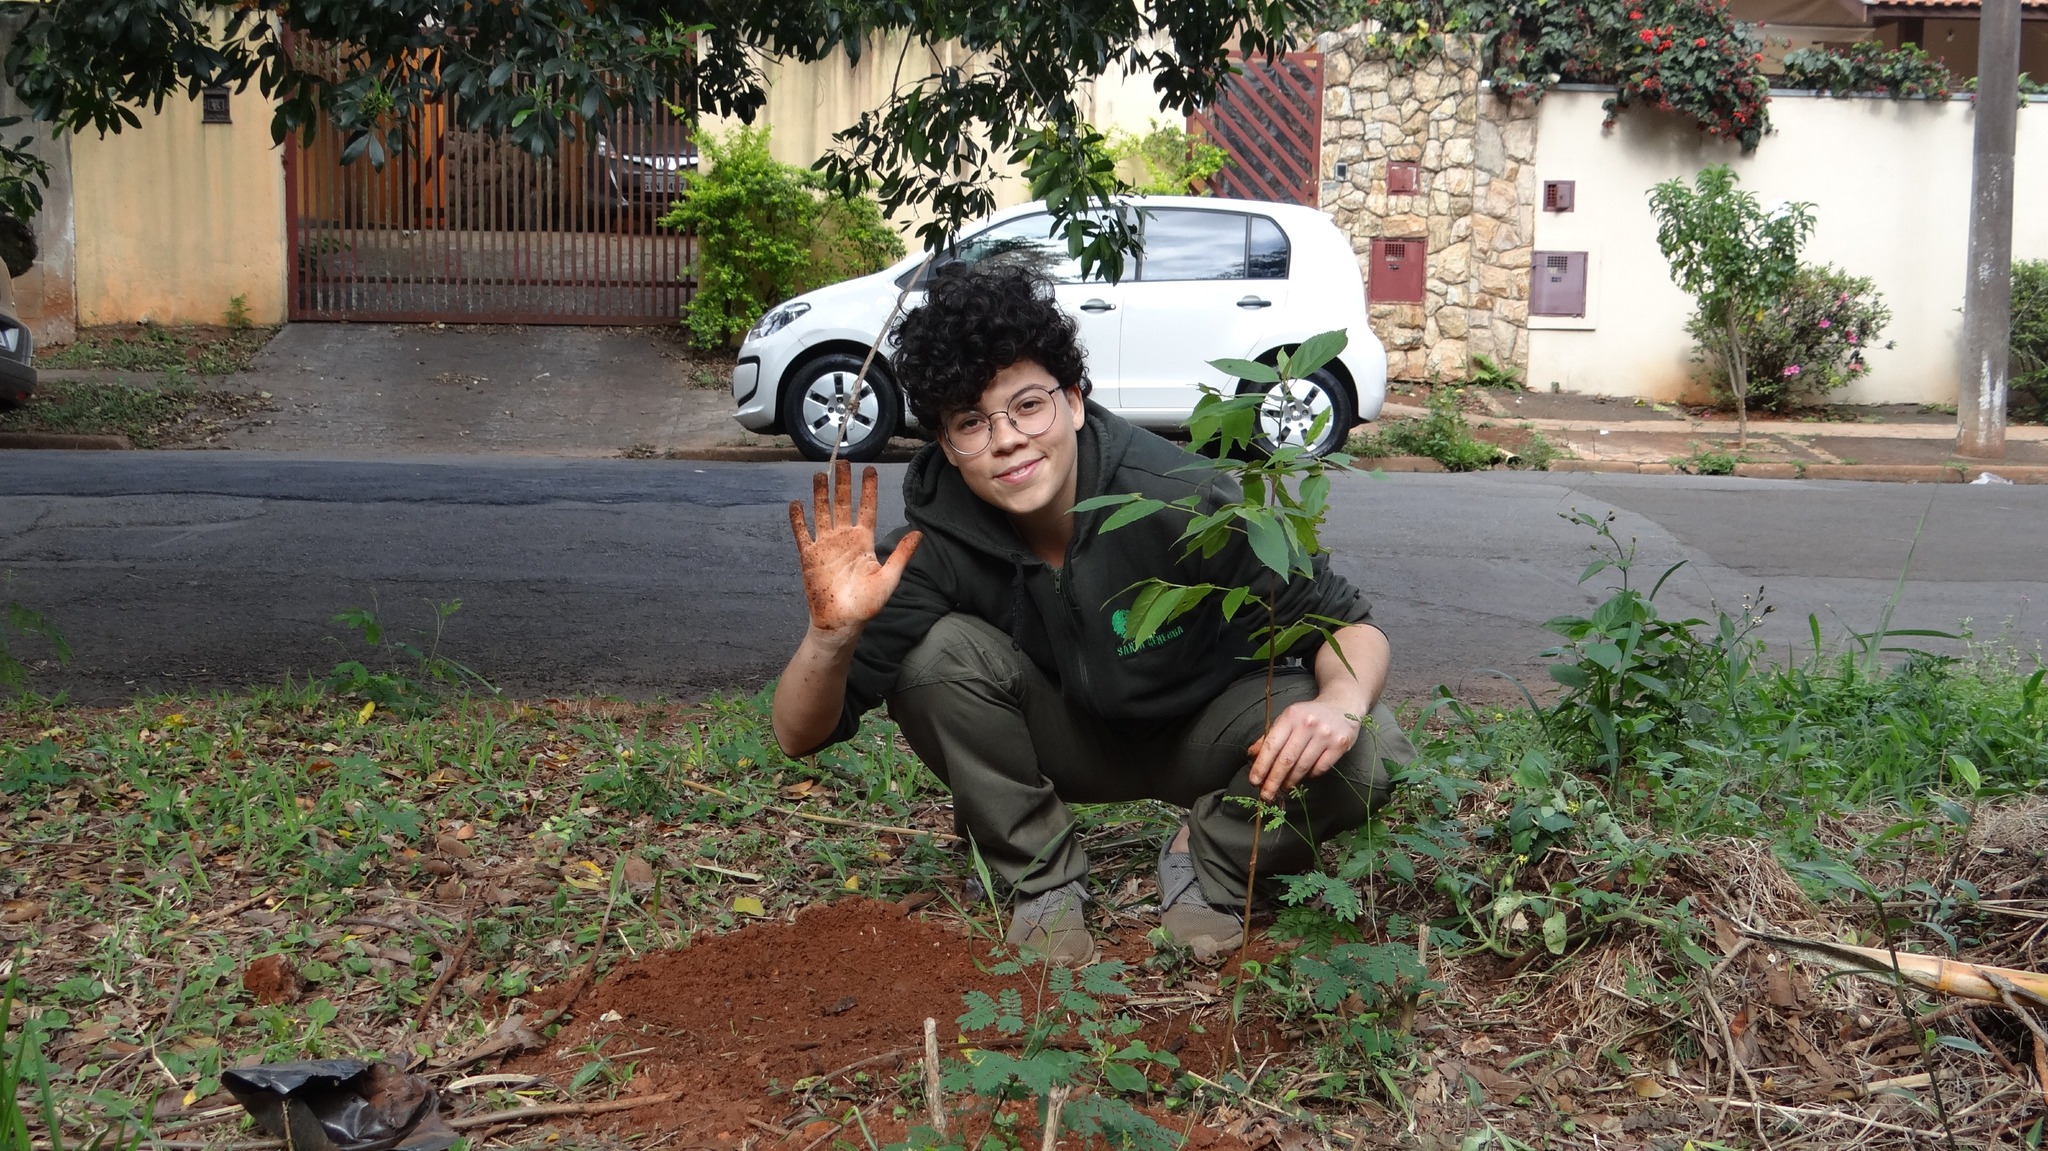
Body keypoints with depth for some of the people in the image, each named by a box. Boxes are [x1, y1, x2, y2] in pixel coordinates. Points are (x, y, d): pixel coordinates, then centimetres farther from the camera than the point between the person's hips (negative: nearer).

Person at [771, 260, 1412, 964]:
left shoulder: (1179, 501, -31)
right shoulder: (942, 539, -23)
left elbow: (1348, 622, -18)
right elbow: (802, 736, -21)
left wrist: (1341, 702, -42)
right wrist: (831, 634, -43)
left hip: (1201, 733, -1)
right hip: (1065, 741, 1)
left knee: (1369, 752, -29)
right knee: (939, 652, -27)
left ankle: (1208, 858, 1)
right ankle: (1044, 879, -7)